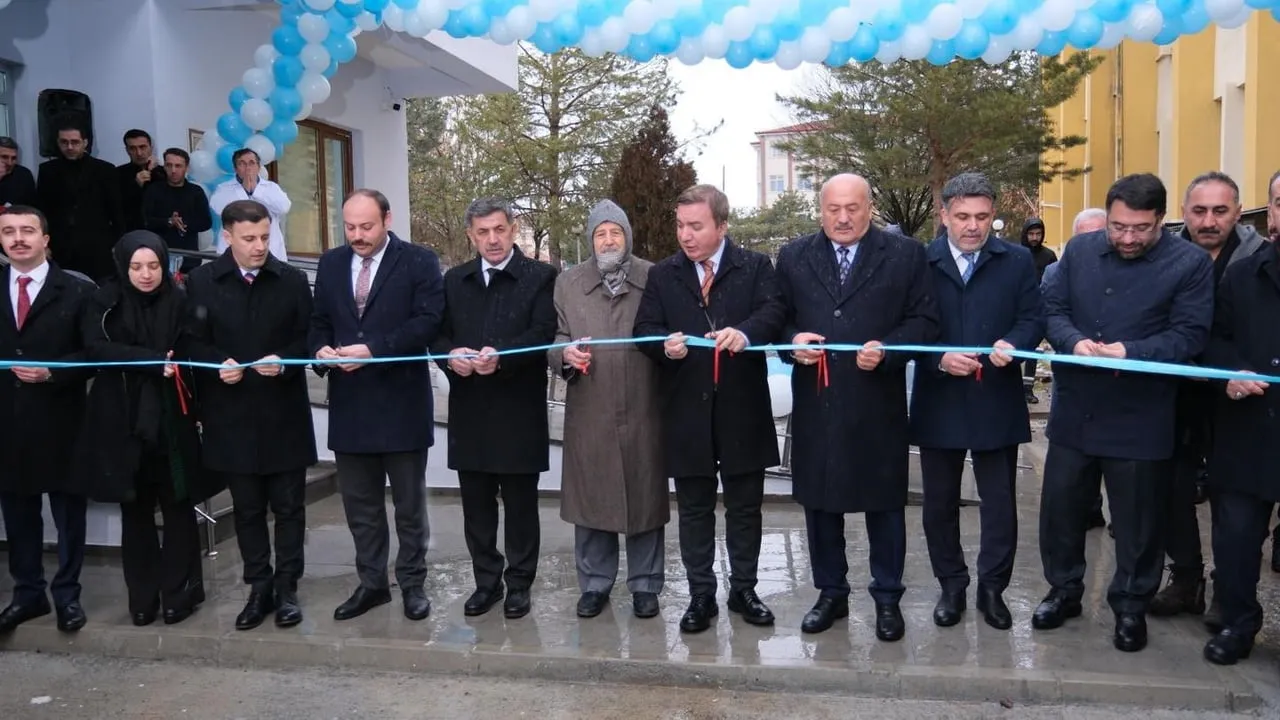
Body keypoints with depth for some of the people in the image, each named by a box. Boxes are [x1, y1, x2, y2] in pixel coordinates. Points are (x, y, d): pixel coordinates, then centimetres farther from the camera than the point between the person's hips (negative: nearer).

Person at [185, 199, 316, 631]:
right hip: (232, 416, 1)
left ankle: (286, 588, 20)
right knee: (247, 508, 11)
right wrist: (218, 364, -16)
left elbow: (307, 337, 2)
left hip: (284, 413, 0)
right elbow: (194, 343, 3)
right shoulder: (202, 282, 1)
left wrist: (284, 361, -17)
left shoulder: (293, 280, 1)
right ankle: (259, 588, 23)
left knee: (289, 506, 7)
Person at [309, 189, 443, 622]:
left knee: (409, 503, 8)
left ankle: (412, 583, 22)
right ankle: (371, 583, 27)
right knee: (359, 504, 13)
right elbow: (318, 322, 13)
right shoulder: (331, 264, 11)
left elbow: (428, 320, -15)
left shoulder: (419, 261, -5)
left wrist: (373, 350, -22)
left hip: (401, 403, -5)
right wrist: (322, 350, -9)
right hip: (349, 403, 5)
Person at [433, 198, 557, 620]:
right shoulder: (455, 280, 14)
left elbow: (543, 334, -12)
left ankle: (518, 584, 19)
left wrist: (501, 356, -27)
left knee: (520, 504, 6)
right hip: (469, 411, 4)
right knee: (476, 505, 11)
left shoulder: (540, 277, -1)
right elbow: (438, 333, 9)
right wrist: (450, 356, -13)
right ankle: (486, 581, 25)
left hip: (518, 410, -4)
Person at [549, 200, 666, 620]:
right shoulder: (568, 283, 7)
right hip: (588, 412, 1)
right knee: (590, 497, 8)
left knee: (644, 496, 7)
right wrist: (565, 353, -13)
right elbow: (552, 338, 7)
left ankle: (645, 585, 21)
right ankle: (594, 583, 23)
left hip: (642, 410, -1)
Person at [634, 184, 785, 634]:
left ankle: (743, 590, 27)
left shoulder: (756, 267, 2)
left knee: (745, 506, 11)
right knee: (694, 509, 10)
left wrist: (745, 332, -34)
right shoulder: (662, 275, 8)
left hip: (742, 409, -1)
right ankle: (701, 596, 23)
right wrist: (665, 343, -21)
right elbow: (644, 328, 2)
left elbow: (773, 311, -13)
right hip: (687, 411, 2)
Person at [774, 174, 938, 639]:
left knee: (884, 503, 9)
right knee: (819, 502, 12)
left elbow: (924, 321, -2)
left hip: (878, 403, -2)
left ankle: (887, 599, 25)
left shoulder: (906, 254, 1)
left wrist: (886, 349, -18)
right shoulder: (794, 257, 9)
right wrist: (792, 341, -13)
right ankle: (831, 593, 28)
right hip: (815, 403, 3)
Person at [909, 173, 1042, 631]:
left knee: (1000, 502, 8)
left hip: (997, 403, 1)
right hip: (939, 402, 0)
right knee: (939, 502, 10)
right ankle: (951, 585, 27)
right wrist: (939, 359, -20)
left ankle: (992, 588, 25)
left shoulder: (1018, 261, 5)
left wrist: (1013, 344, -20)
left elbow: (1033, 318, 1)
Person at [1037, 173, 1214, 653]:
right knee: (1060, 506, 12)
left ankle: (1131, 607, 28)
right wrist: (1073, 341, -17)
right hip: (1075, 410, 4)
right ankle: (1064, 591, 32)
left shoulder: (1191, 263, -7)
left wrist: (1131, 352, -26)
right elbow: (1053, 307, 4)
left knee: (1138, 519, 9)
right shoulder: (1080, 250, 4)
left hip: (1141, 418, -3)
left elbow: (1189, 334, -12)